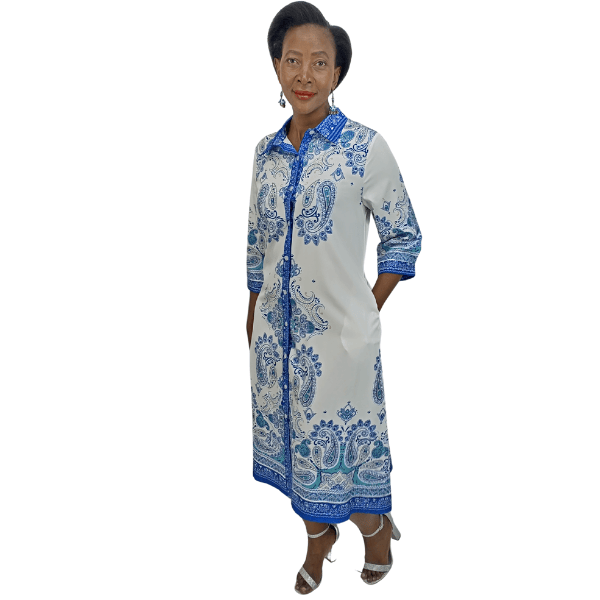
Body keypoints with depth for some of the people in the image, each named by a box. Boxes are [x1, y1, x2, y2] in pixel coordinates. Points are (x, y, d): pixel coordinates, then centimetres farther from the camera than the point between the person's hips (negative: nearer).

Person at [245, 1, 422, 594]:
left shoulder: (365, 146, -11)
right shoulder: (267, 150, 3)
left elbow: (404, 238, -4)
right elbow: (258, 243, 11)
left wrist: (366, 314, -6)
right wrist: (253, 324, 12)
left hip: (340, 327, -5)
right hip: (277, 328, 5)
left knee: (347, 436, 8)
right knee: (291, 431, 17)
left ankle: (377, 526, 40)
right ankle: (318, 538, 42)